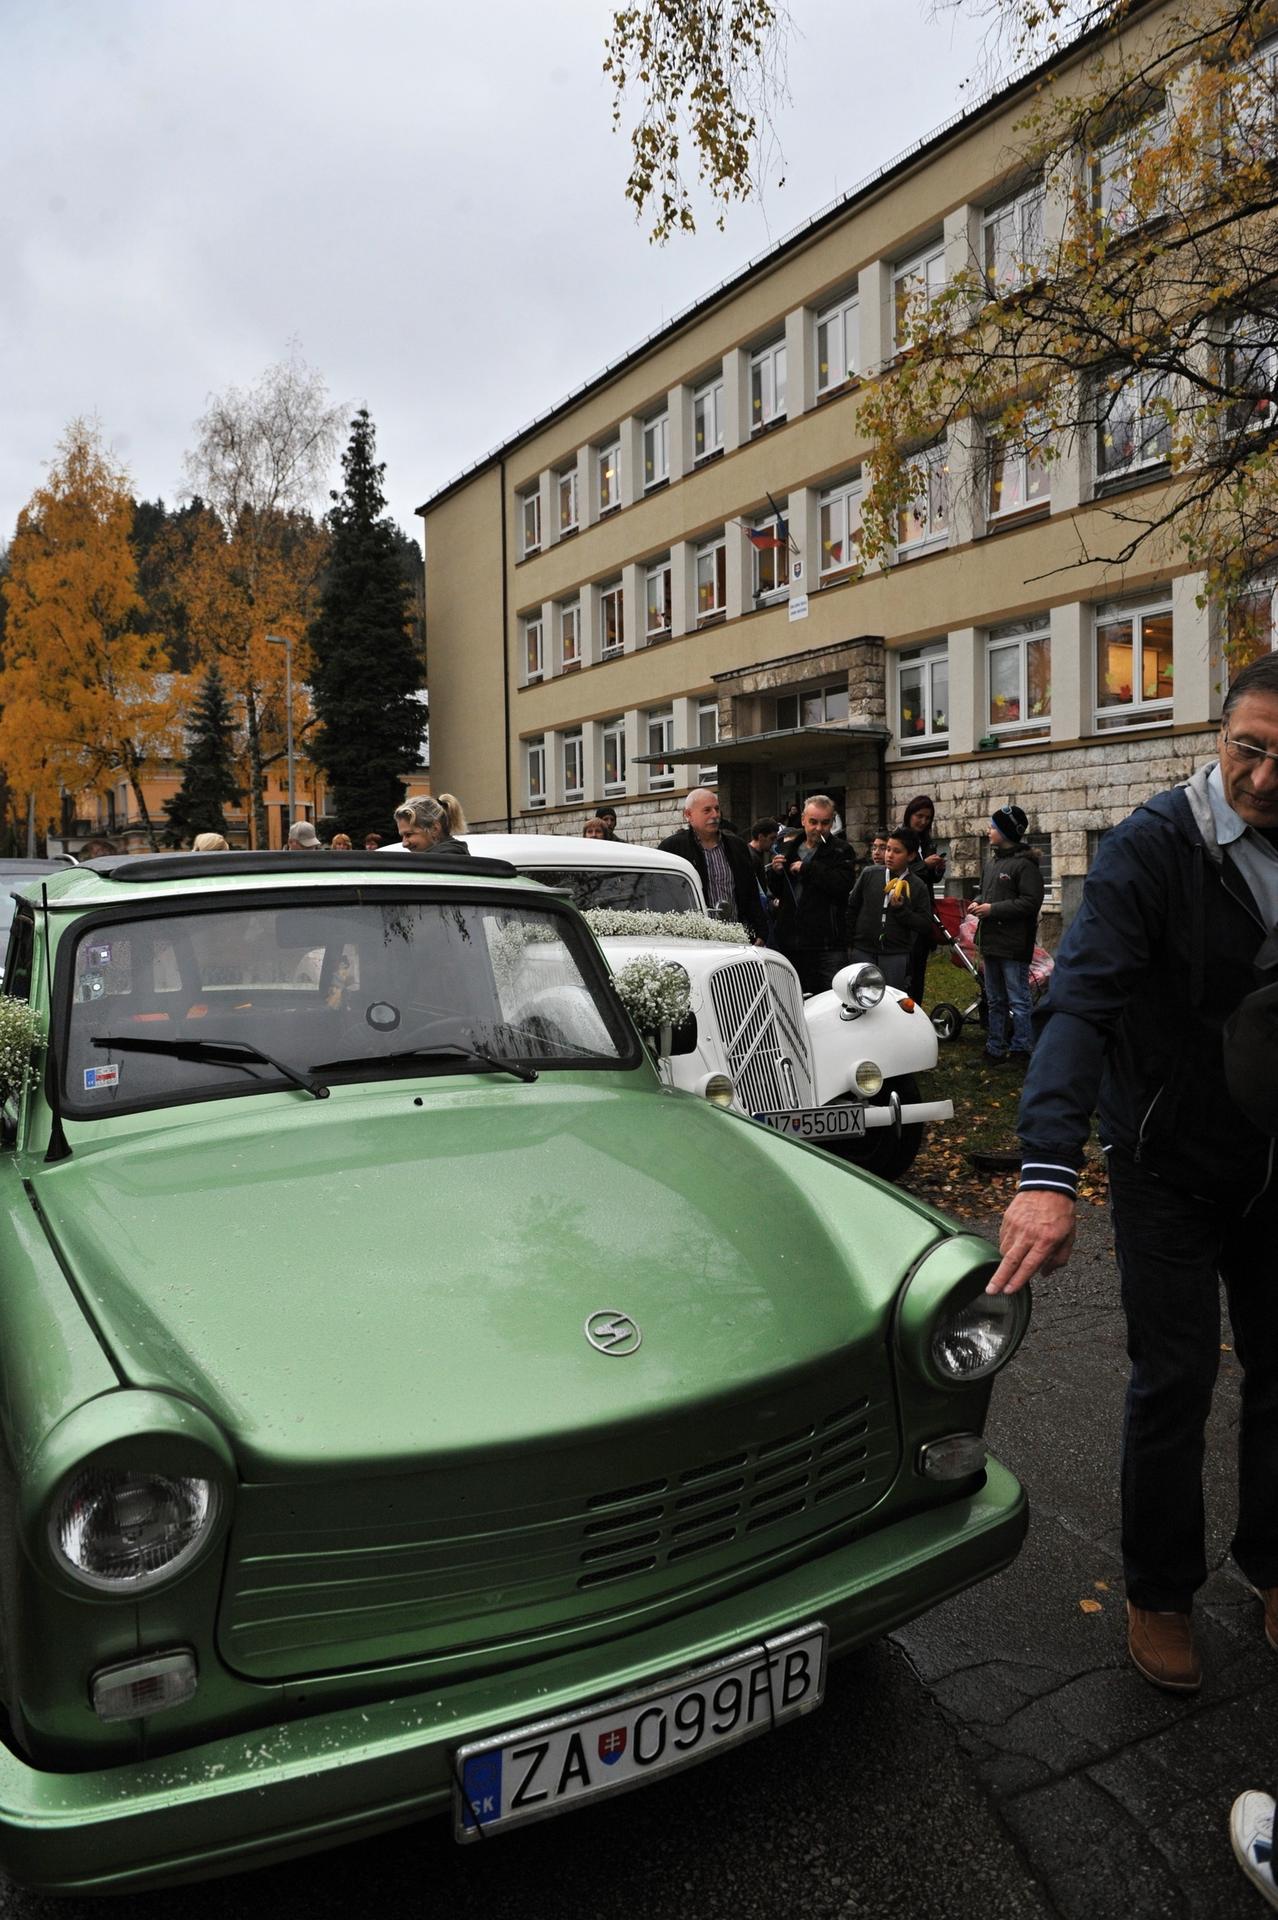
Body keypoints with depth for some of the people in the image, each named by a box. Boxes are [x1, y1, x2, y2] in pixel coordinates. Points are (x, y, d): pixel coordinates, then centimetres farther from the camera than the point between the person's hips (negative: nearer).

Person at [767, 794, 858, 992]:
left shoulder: (841, 851, -1)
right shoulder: (788, 846, 14)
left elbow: (842, 885, -20)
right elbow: (776, 892, 21)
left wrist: (806, 868, -15)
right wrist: (775, 871, -1)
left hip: (827, 946, -5)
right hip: (791, 943, 5)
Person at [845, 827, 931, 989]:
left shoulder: (918, 887, 1)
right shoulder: (869, 874, 4)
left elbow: (926, 923, -3)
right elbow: (852, 907, 8)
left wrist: (901, 909, -16)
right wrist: (849, 941, 5)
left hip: (896, 956, -1)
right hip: (863, 952, 1)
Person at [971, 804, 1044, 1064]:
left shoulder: (1025, 864, -13)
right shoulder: (992, 862, 16)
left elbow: (1031, 902, -20)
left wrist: (993, 909, -19)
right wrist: (978, 903, 7)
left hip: (1013, 945, -9)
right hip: (990, 943, 9)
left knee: (1018, 1002, -3)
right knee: (995, 1001, 16)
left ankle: (1021, 1049, 5)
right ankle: (995, 1049, 24)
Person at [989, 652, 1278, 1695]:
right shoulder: (1155, 846, -20)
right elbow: (1081, 1005, -31)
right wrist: (1050, 1171, -43)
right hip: (1171, 1165, -4)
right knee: (1176, 1382, 3)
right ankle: (1161, 1595, 25)